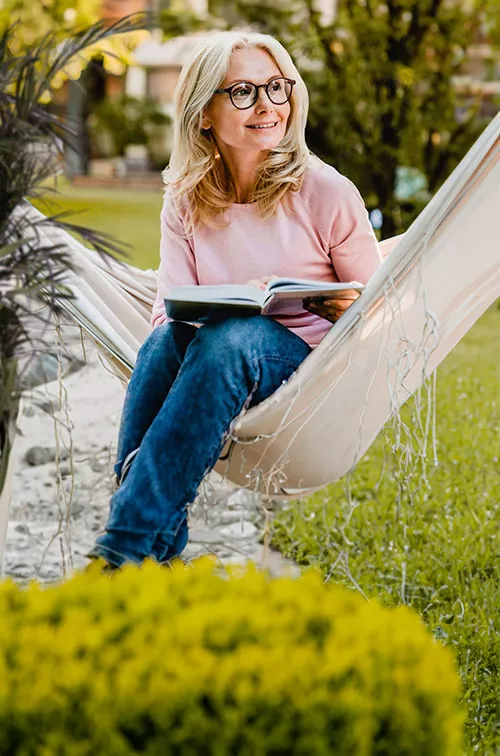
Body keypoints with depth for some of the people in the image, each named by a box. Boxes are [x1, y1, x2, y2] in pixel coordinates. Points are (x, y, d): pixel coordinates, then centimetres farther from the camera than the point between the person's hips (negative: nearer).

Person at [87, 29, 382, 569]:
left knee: (228, 340, -36)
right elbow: (171, 307, -1)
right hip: (216, 353, 3)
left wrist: (345, 308, -19)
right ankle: (159, 557, -40)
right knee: (166, 340, -33)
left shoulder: (327, 193, -1)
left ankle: (126, 548, -44)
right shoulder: (186, 202, 8)